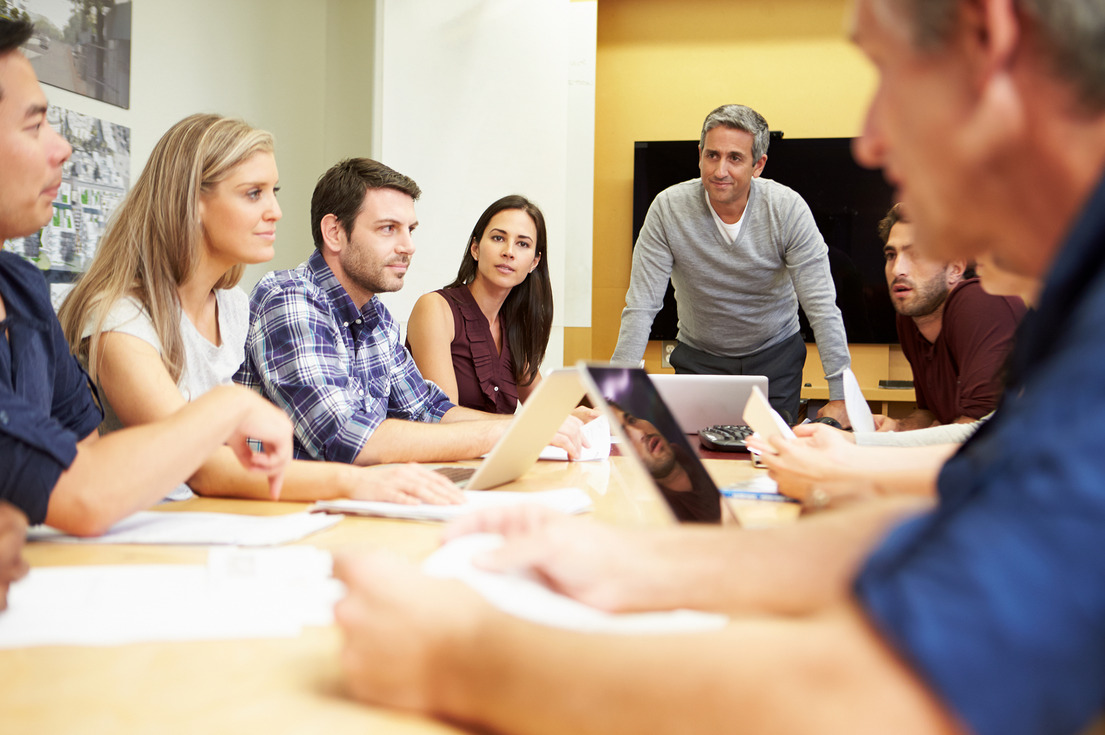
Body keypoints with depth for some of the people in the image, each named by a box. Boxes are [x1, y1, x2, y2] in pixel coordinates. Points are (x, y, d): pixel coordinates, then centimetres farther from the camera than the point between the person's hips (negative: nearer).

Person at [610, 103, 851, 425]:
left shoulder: (788, 209, -18)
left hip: (775, 354, 0)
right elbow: (641, 306, -17)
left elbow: (822, 306, -16)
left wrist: (840, 397, -20)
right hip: (698, 357, 0)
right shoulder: (668, 208, -18)